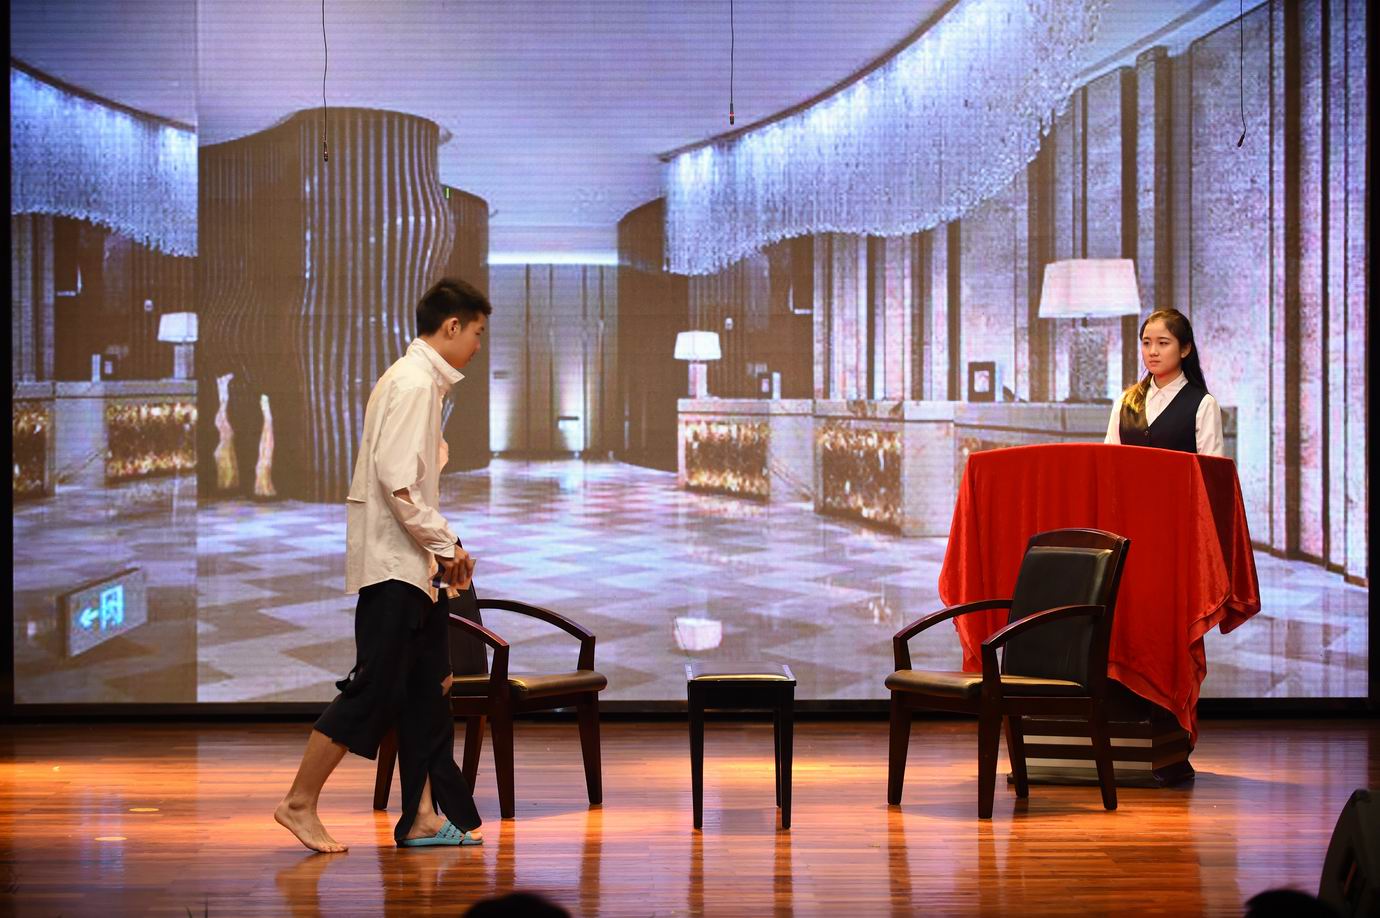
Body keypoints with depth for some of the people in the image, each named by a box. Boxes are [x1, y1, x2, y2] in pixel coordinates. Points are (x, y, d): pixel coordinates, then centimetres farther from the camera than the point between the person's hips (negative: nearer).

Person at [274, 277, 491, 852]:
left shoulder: (422, 382, 17)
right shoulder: (412, 383, -14)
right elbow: (397, 482, -22)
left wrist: (446, 547, 10)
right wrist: (444, 546, -14)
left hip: (413, 566, 10)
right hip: (391, 563, -10)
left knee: (429, 691, 9)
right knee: (374, 687, -7)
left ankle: (423, 817, 13)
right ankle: (299, 802, 1)